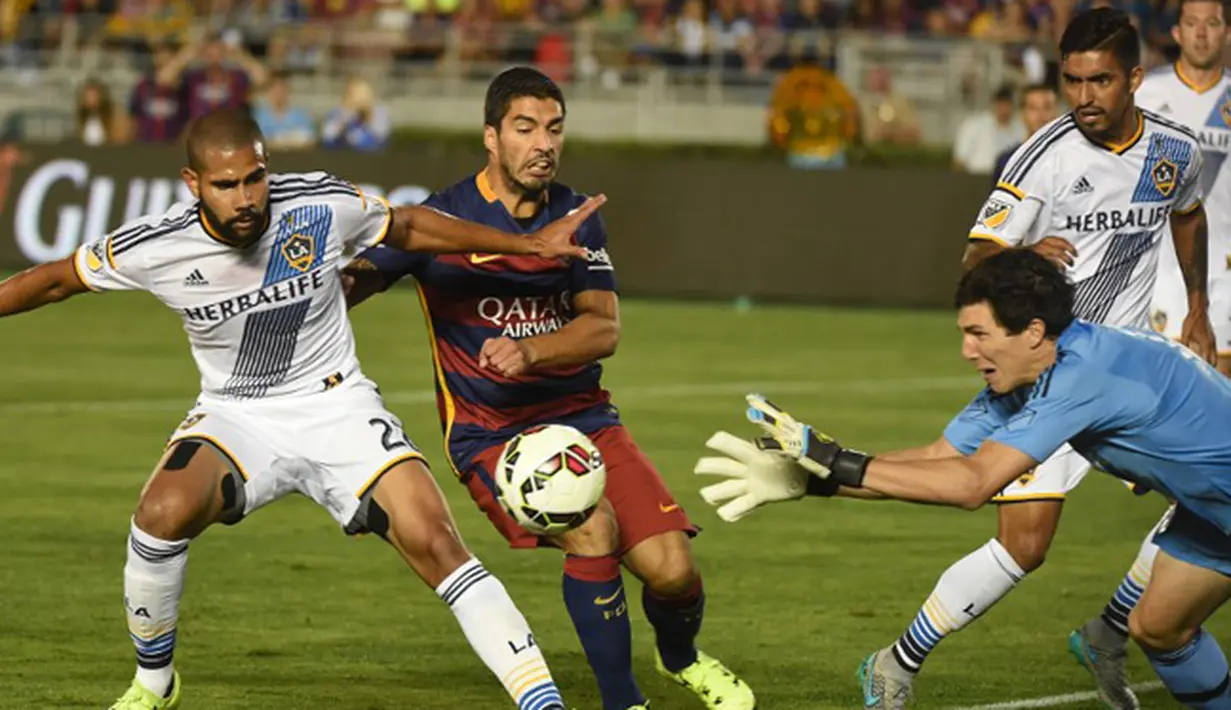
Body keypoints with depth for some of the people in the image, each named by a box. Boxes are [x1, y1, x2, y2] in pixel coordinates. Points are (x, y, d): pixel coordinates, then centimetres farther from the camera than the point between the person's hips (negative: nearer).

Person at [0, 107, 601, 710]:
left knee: (435, 544, -19)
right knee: (162, 513, -29)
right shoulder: (152, 247, -15)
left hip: (338, 405, 0)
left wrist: (531, 245, 6)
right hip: (236, 417, 0)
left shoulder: (321, 204, -14)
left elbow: (406, 228, 4)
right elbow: (58, 279, 3)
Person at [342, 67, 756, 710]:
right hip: (489, 431, -4)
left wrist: (531, 351, -25)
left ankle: (681, 658, 28)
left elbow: (604, 327, -6)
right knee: (592, 529, -30)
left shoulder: (578, 219, 4)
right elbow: (343, 288, -1)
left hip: (581, 414, 4)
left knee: (672, 569, -9)